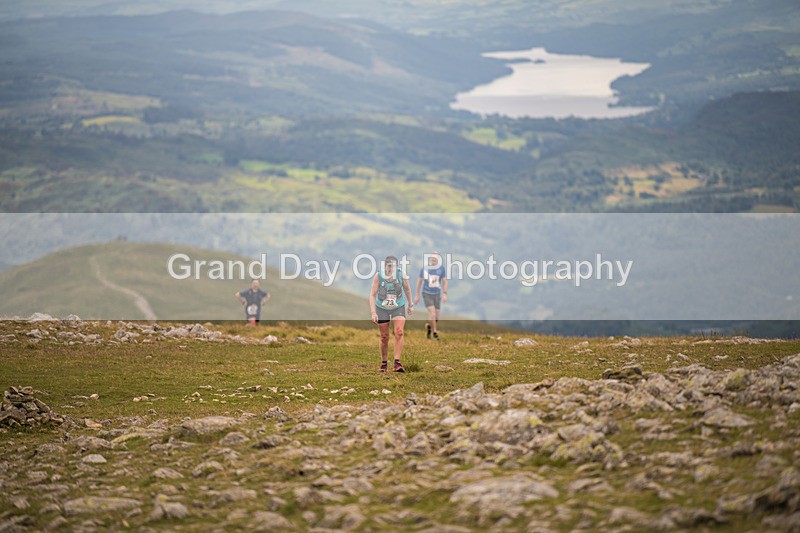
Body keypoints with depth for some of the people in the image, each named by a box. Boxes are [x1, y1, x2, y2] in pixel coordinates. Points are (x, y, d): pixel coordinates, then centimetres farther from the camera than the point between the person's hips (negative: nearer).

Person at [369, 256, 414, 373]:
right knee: (384, 338, 4)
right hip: (382, 309, 0)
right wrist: (373, 313, -28)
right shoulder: (378, 276, -22)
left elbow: (407, 289, 2)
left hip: (398, 307, 0)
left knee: (399, 333, -19)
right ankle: (384, 363, 25)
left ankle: (397, 363, -21)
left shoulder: (401, 274, -17)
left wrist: (410, 305, 13)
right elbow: (372, 295, -19)